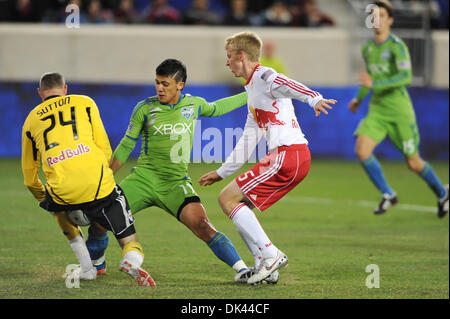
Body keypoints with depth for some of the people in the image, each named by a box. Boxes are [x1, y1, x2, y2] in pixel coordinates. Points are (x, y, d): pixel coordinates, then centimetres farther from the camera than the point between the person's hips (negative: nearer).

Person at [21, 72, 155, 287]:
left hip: (62, 191, 1)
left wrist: (44, 200, 45)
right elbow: (105, 150, 15)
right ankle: (131, 263, -27)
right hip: (98, 183, -1)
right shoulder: (84, 102, 20)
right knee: (130, 242, 9)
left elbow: (30, 179, 28)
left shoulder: (31, 119, 24)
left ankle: (87, 268, 26)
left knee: (60, 209, 38)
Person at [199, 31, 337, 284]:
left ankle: (271, 255, -12)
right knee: (240, 203, 14)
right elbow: (248, 140, 34)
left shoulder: (264, 76, -5)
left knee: (228, 199, -8)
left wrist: (315, 99, -49)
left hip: (288, 155, -10)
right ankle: (265, 264, 8)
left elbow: (288, 86, -28)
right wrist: (223, 172, 39)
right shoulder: (252, 90, 27)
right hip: (296, 158, 10)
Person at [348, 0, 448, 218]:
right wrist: (359, 98, 22)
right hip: (376, 110, 5)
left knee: (413, 163, 2)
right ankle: (387, 195, 0)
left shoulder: (397, 46, -14)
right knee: (362, 150, -17)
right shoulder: (367, 49, 8)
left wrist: (375, 84, -32)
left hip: (399, 110, -5)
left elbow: (406, 77, -26)